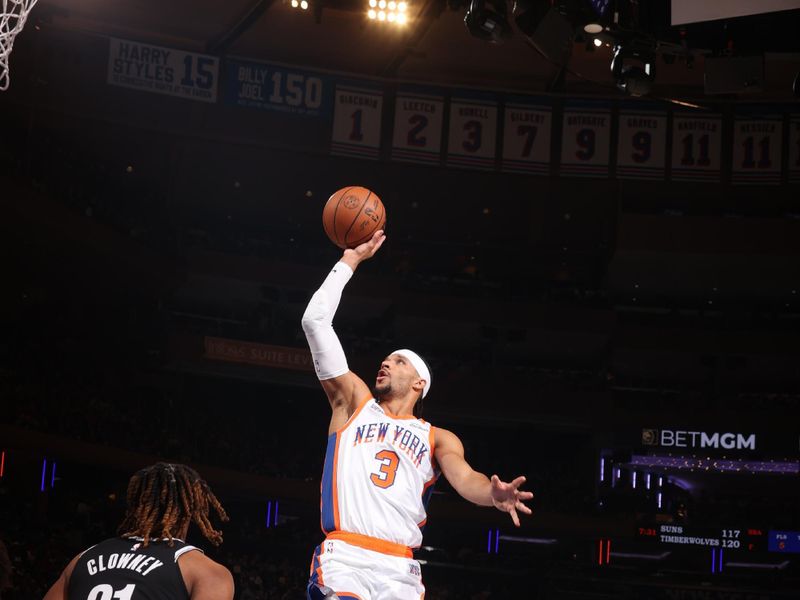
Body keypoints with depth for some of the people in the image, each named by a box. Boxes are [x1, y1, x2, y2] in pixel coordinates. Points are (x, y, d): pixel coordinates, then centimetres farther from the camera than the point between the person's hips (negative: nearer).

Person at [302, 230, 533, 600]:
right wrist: (350, 260, 18)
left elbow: (464, 477, -1)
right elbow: (315, 321, 15)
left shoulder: (438, 439, 20)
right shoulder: (354, 402, 20)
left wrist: (493, 494, -25)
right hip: (344, 559, -2)